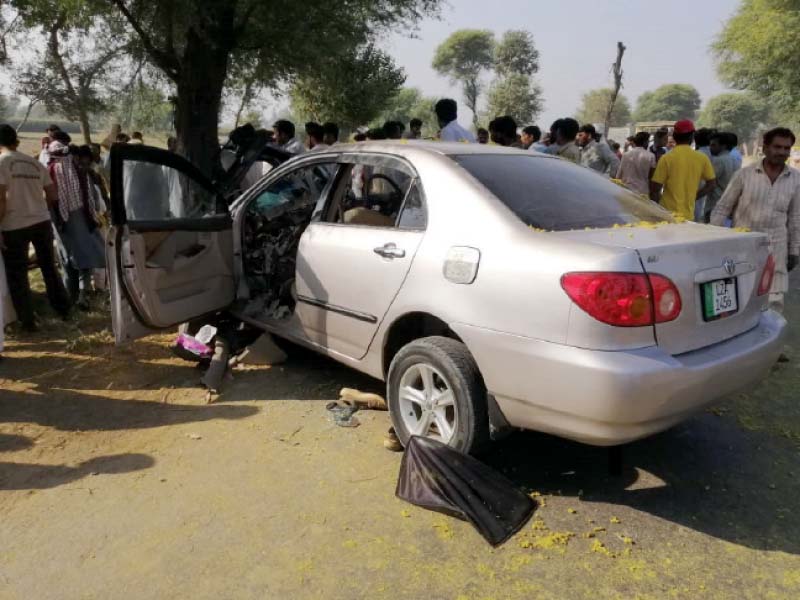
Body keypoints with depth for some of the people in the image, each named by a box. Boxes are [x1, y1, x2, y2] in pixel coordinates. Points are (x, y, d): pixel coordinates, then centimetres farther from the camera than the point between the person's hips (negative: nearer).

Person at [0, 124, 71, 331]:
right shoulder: (35, 163, 8)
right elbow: (52, 196, 9)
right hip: (42, 221, 5)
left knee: (17, 276, 6)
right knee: (49, 267, 18)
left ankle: (28, 322, 11)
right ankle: (64, 310, 24)